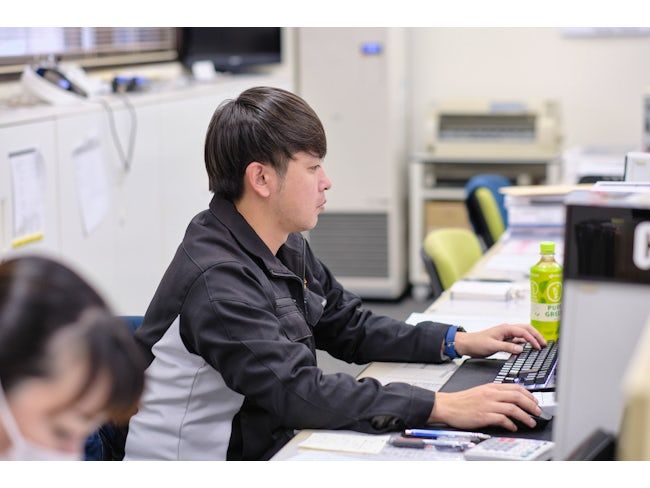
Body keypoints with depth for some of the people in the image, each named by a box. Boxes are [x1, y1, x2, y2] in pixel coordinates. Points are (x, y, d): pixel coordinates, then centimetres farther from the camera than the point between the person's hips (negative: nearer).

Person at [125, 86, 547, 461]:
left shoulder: (287, 246, 6)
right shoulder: (216, 280, -24)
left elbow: (349, 327, 16)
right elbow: (296, 391, -31)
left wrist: (459, 342, 4)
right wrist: (442, 407, -33)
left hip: (265, 447, 8)